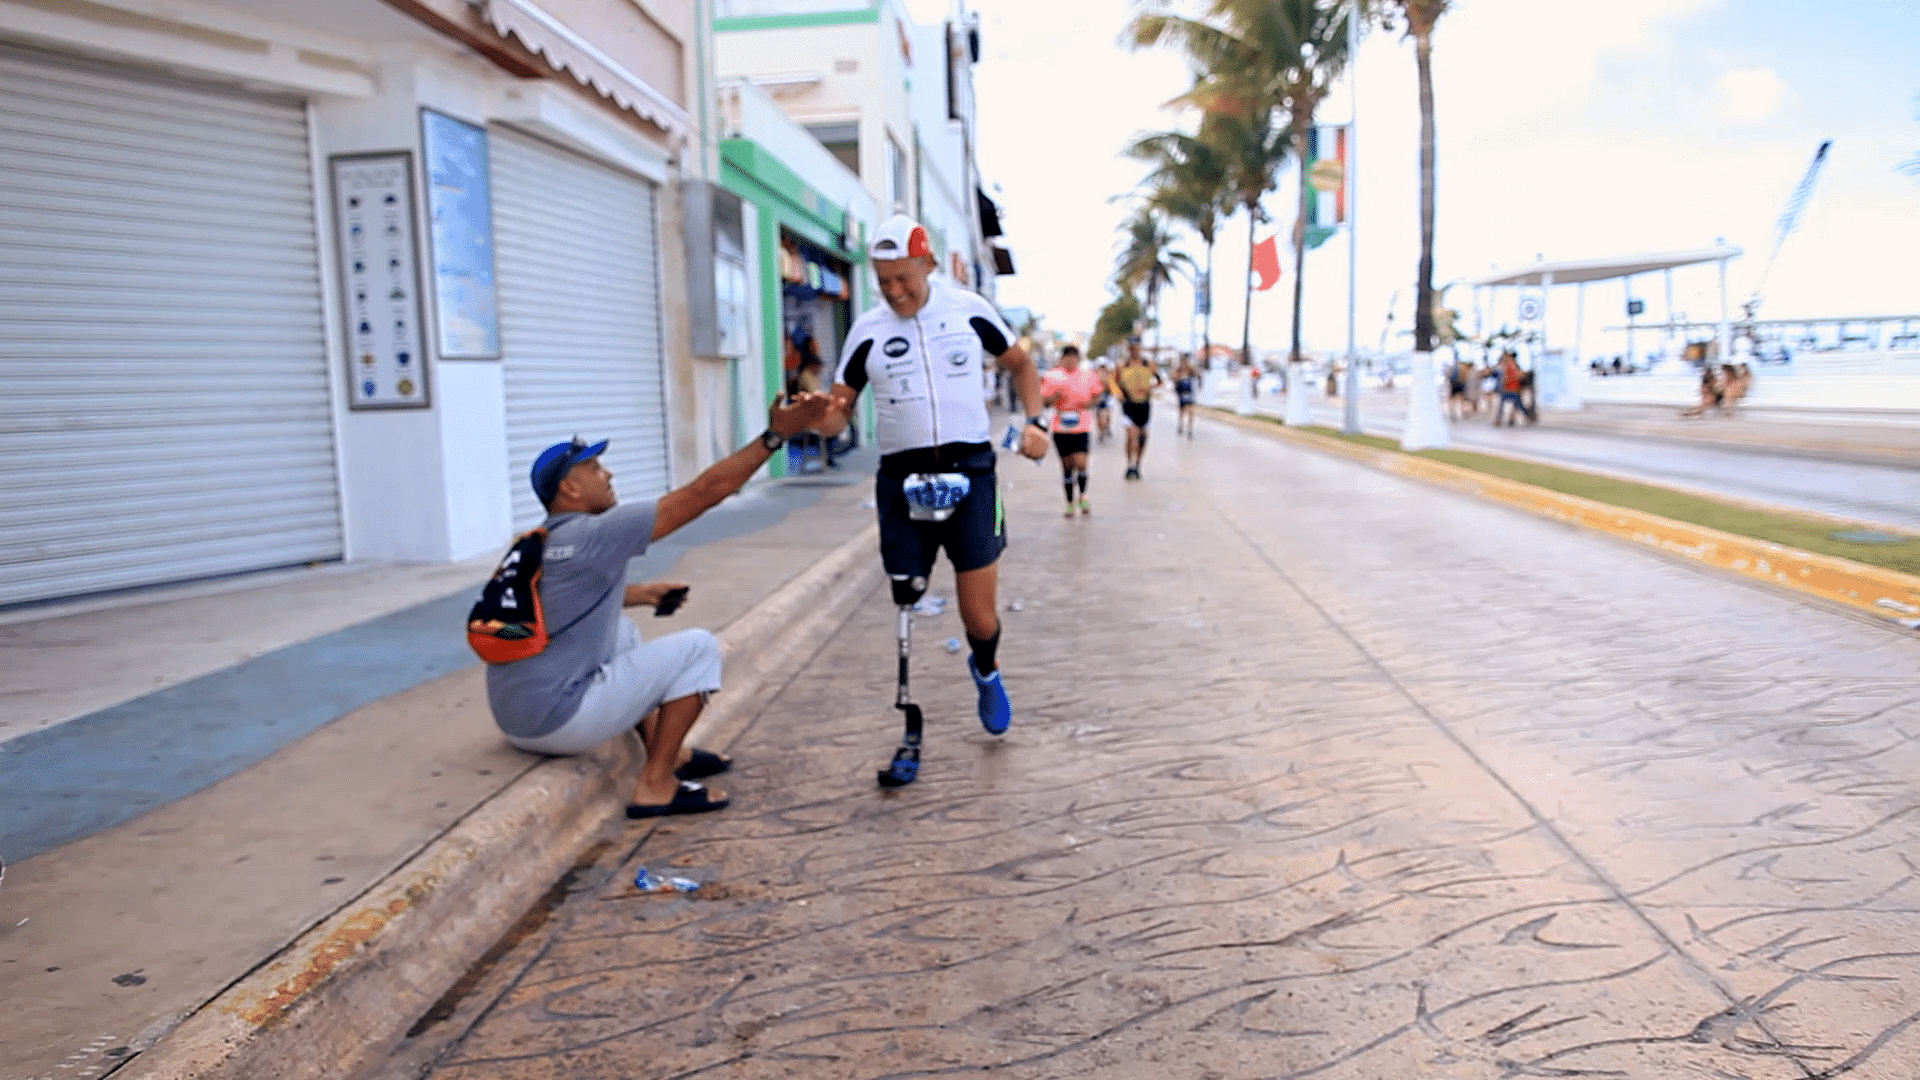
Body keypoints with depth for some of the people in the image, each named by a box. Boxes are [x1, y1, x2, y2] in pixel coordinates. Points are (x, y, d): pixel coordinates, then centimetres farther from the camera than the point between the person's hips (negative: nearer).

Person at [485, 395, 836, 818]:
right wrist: (775, 434, -14)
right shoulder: (594, 534, -15)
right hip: (555, 722, -9)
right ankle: (656, 785, -1)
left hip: (514, 718, 9)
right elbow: (702, 493, -16)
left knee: (620, 630, 28)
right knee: (699, 648, -4)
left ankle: (665, 752, 26)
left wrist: (642, 593, 22)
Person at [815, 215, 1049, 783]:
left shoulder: (969, 310, 4)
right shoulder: (868, 329, 4)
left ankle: (985, 669, 35)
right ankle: (910, 734, 16)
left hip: (969, 470, -1)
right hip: (903, 479, 1)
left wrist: (1035, 421, 4)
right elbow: (838, 407, 5)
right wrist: (819, 415, -19)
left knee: (981, 619, -2)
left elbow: (1019, 362, 19)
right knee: (907, 613, 1)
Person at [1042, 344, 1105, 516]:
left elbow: (1097, 395, 14)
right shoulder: (1052, 376, 2)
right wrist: (1054, 397, -16)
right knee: (1067, 466, 5)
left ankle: (1083, 497, 12)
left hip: (1082, 426, -1)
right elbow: (1044, 401, 5)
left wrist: (1089, 403, -7)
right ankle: (1070, 503, 21)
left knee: (1081, 463, -14)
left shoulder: (1088, 375, 2)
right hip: (1060, 427, 1)